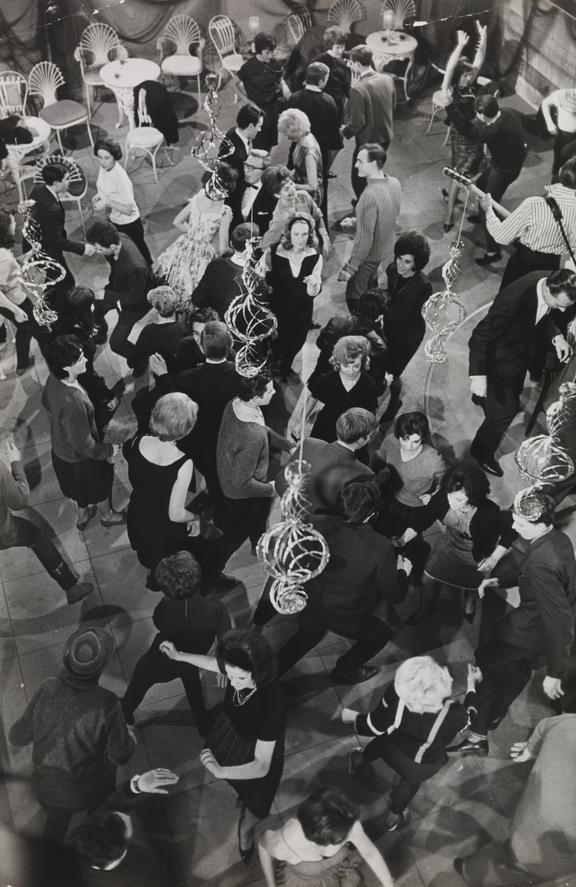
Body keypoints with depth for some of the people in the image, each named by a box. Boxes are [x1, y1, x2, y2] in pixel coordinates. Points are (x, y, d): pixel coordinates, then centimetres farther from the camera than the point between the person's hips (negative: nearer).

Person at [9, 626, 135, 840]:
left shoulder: (47, 690, -27)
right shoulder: (107, 704, -33)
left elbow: (18, 737, -12)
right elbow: (120, 756, -19)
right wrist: (129, 740, 2)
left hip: (47, 788, 1)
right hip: (89, 791, -1)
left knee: (55, 824, 34)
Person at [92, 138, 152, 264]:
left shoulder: (120, 177, -33)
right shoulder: (104, 167, -11)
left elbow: (128, 210, -28)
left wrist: (107, 202, -35)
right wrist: (99, 195, -5)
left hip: (128, 223, -8)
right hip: (113, 220, 8)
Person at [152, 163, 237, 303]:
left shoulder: (197, 199, -10)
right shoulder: (225, 212, -23)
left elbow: (177, 222, 1)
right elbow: (221, 249, -20)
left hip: (184, 249, 4)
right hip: (203, 255, -4)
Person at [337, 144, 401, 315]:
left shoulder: (370, 195, -33)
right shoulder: (395, 183, -7)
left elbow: (364, 239, -29)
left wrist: (350, 268, -19)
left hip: (370, 260, -8)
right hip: (388, 254, 8)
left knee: (355, 300, 14)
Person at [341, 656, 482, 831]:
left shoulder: (397, 694, -40)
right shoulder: (455, 714, -39)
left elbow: (375, 728, -22)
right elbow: (466, 718, -12)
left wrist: (353, 717, -1)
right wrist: (471, 685, 1)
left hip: (392, 752, 1)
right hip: (423, 766, -1)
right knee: (410, 781, 34)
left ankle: (360, 760, 67)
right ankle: (394, 815, 61)